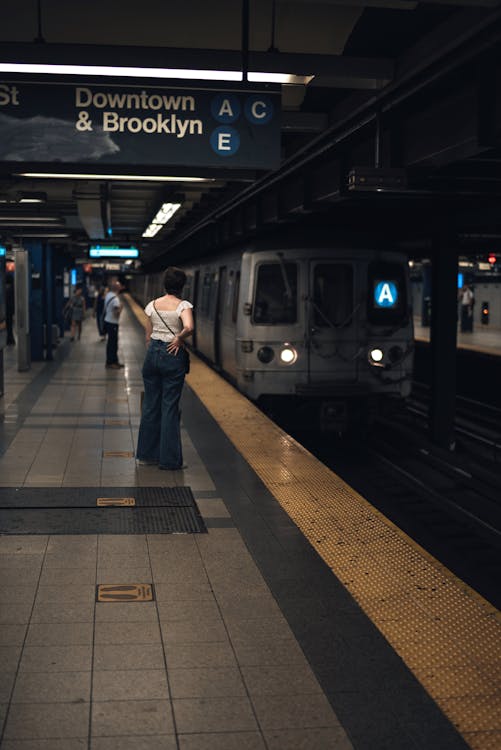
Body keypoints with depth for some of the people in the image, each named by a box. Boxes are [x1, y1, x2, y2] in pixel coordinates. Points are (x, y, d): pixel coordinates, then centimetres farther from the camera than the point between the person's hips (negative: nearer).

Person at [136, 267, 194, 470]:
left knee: (150, 403, 13)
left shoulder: (153, 305, 5)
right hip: (173, 354, -4)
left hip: (153, 353, 4)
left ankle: (146, 454, 20)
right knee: (170, 406, 2)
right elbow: (189, 327, -29)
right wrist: (179, 339, -10)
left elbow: (148, 336, 10)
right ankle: (169, 459, 6)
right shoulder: (183, 305, -10)